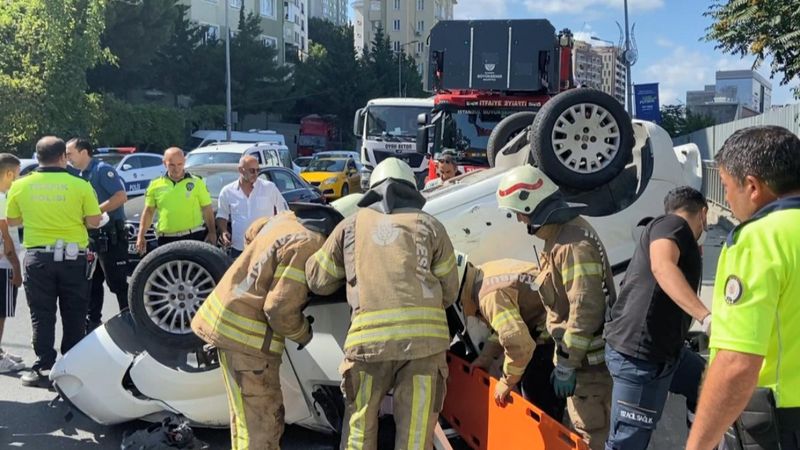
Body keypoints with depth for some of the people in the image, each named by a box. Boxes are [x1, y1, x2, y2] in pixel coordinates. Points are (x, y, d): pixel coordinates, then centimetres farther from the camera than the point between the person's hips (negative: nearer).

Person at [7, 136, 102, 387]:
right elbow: (94, 221, -6)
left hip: (38, 257, 1)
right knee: (74, 317, 10)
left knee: (42, 316, 8)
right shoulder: (80, 185, -7)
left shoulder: (21, 186, -1)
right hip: (73, 256, -1)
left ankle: (44, 369, 7)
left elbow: (12, 221, 10)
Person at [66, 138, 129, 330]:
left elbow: (121, 196, -22)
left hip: (111, 236, -9)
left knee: (118, 283, -4)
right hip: (93, 236, 9)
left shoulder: (102, 170, -11)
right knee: (92, 282, 14)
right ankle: (92, 322, 24)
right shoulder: (82, 176, 16)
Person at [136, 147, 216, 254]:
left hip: (194, 237, -2)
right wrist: (141, 236, 4)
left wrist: (212, 233, -4)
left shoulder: (196, 183, 3)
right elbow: (148, 212, 11)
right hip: (166, 239, 2)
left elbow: (207, 209, 4)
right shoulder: (155, 186, 7)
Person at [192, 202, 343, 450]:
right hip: (247, 332, -10)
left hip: (227, 315, 10)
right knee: (261, 424, -3)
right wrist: (304, 334, -3)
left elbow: (252, 232, 28)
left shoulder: (287, 218, 5)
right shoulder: (309, 245, -22)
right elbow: (281, 309, -22)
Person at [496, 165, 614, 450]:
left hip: (589, 359, -10)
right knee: (584, 427, 20)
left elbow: (586, 309, -27)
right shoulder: (563, 231, 10)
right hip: (583, 353, 10)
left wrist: (566, 363, -21)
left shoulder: (573, 245, -23)